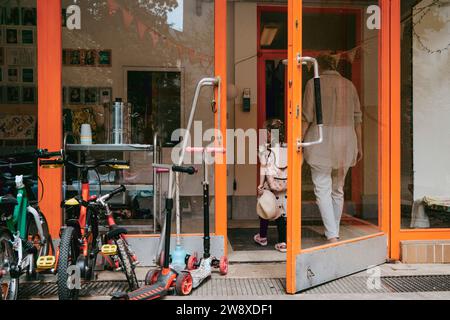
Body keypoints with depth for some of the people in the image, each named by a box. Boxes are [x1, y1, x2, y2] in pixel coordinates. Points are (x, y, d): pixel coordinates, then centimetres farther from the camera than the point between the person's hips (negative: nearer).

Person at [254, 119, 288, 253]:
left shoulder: (265, 149, -7)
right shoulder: (287, 148, 3)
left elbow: (264, 168, -8)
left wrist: (261, 185, -4)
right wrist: (288, 183, 14)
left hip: (270, 185, -3)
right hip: (284, 184, 3)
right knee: (282, 212, 8)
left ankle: (262, 237, 30)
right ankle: (283, 243, 8)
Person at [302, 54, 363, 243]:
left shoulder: (314, 83, -1)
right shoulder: (349, 85, 11)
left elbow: (307, 117, -8)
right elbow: (357, 118, 9)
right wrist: (359, 146, 15)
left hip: (321, 140, -4)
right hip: (346, 140, 5)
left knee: (323, 189, -1)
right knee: (338, 190, 15)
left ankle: (332, 236, -8)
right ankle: (335, 232, 26)